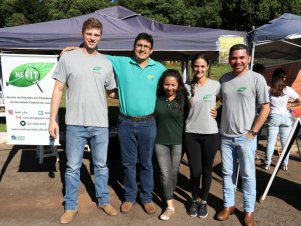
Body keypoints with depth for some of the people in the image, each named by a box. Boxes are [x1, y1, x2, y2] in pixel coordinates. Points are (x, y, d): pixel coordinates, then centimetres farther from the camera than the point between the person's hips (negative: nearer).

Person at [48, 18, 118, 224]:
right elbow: (58, 90, 0)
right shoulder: (68, 58, -1)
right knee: (73, 167, 9)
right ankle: (71, 207, 26)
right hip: (75, 124, -2)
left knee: (101, 165, 15)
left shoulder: (106, 63, 5)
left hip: (100, 124, 2)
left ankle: (104, 201, 32)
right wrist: (53, 119, -3)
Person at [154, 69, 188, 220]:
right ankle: (170, 206, 10)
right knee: (165, 173, 1)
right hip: (160, 141, 1)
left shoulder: (183, 99, -7)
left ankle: (169, 196, 35)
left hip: (178, 141, -1)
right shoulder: (157, 98, -2)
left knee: (173, 172, 11)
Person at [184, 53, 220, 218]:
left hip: (210, 133, 0)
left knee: (206, 169, 10)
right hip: (191, 133, 1)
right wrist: (190, 94, -4)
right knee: (195, 170, 4)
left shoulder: (215, 85, -3)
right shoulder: (188, 86, 1)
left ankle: (203, 200, 30)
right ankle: (195, 200, 28)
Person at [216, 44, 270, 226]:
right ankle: (228, 205, 28)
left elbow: (265, 108, -6)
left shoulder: (257, 78, -7)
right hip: (225, 137, 4)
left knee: (248, 175, 6)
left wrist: (253, 132, -9)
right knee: (227, 173, 13)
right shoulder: (224, 79, 6)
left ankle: (249, 211, 21)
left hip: (245, 137, -4)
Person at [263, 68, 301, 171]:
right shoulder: (288, 90, -4)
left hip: (273, 117, -1)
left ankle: (267, 164, 8)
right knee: (285, 142, 9)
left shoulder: (269, 89, -6)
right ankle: (285, 164, 16)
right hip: (286, 117, 1)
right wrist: (289, 104, 11)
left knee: (271, 141, 4)